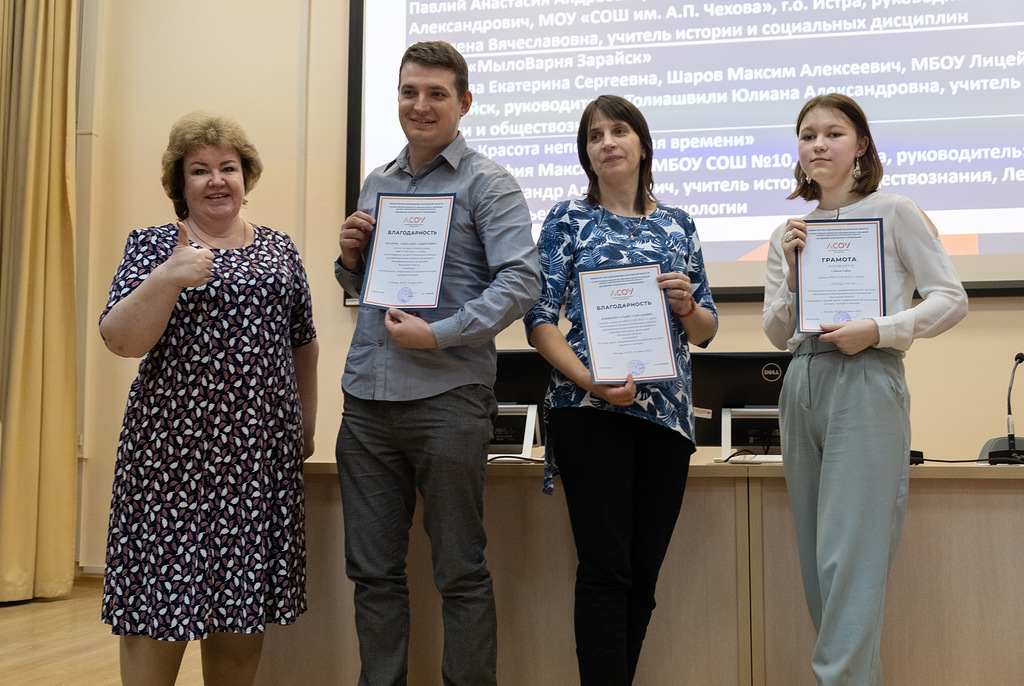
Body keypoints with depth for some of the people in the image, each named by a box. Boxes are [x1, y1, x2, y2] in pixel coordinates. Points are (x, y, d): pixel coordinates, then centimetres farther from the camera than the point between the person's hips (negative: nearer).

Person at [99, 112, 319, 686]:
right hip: (174, 445, -2)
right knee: (160, 597, 0)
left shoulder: (280, 250, 12)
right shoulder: (154, 246, 2)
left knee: (245, 596, 8)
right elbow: (120, 340, -9)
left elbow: (303, 344, 17)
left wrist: (308, 420, 15)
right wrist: (168, 277, -22)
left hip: (260, 446, 3)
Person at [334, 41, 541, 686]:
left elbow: (522, 279, -13)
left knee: (461, 571, 4)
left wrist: (438, 334, -18)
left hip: (447, 397, -5)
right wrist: (351, 259, 3)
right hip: (366, 399, 6)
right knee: (373, 569, 12)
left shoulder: (487, 183, -1)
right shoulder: (377, 183, 17)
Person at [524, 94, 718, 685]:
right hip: (590, 410, -4)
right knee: (606, 569, -6)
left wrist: (687, 306, -7)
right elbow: (540, 319, -3)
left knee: (644, 574, 7)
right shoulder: (570, 219, 4)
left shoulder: (678, 224, 14)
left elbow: (706, 330, 16)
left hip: (668, 411, 4)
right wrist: (591, 380, -17)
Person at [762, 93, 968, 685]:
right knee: (818, 557, 7)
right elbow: (779, 335, 13)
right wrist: (792, 272, -2)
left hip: (866, 384, -5)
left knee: (851, 556, -10)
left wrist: (877, 330, -13)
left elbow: (951, 299, -1)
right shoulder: (791, 232, 16)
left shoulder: (894, 213, 3)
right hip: (803, 387, 6)